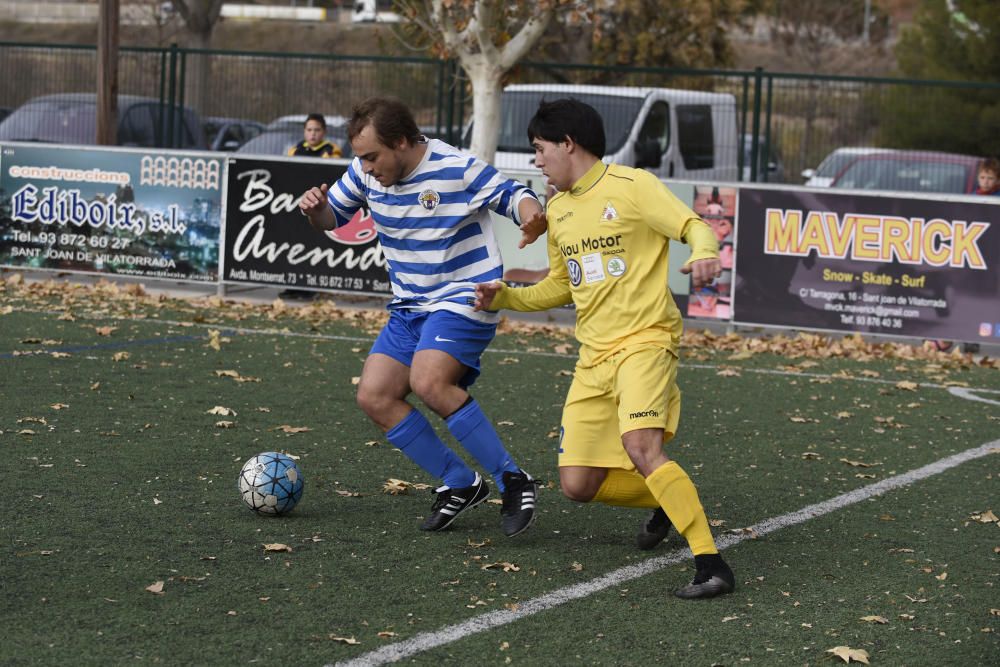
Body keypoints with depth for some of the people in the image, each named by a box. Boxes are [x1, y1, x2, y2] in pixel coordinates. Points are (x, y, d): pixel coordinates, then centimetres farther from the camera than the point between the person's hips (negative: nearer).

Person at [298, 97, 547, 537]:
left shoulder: (457, 169, -17)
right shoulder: (367, 172, 0)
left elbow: (510, 195, -8)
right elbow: (333, 216, 14)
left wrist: (531, 214, -32)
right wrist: (316, 207, -11)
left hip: (466, 298, -8)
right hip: (409, 305, 8)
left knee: (428, 382, -30)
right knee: (374, 396, -4)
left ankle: (512, 481, -20)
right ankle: (461, 484, 6)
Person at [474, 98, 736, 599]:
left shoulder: (631, 186, -7)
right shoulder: (557, 209, 15)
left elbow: (694, 226, -12)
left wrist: (703, 254, -35)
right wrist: (504, 298, 12)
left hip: (645, 339, -8)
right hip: (594, 354, 8)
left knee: (640, 447, -30)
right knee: (577, 484, 2)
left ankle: (712, 567, -28)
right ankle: (667, 503, 30)